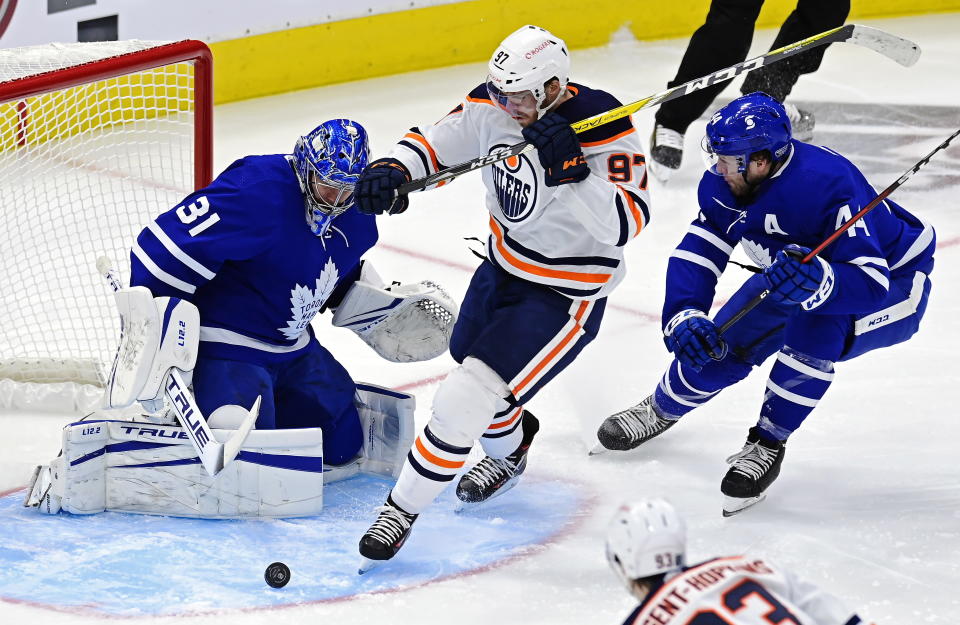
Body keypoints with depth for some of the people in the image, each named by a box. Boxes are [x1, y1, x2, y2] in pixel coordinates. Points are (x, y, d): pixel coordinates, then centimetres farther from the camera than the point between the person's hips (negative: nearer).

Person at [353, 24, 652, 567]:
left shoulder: (605, 131, -28)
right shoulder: (495, 106, -11)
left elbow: (628, 221, -34)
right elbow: (438, 141, 0)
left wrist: (572, 170, -48)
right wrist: (392, 169, -21)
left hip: (565, 295, -8)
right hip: (504, 265, 8)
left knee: (466, 398, -17)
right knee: (470, 362, 29)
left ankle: (403, 508, 0)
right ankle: (509, 451, 62)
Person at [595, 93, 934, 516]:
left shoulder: (828, 186, -40)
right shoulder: (725, 182, -19)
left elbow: (872, 281, -43)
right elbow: (696, 254, -16)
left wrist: (816, 282, -61)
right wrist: (684, 318, -33)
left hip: (893, 278, -7)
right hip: (800, 267, 7)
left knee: (815, 330, -35)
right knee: (723, 341, -3)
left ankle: (766, 445, -16)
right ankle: (663, 409, 29)